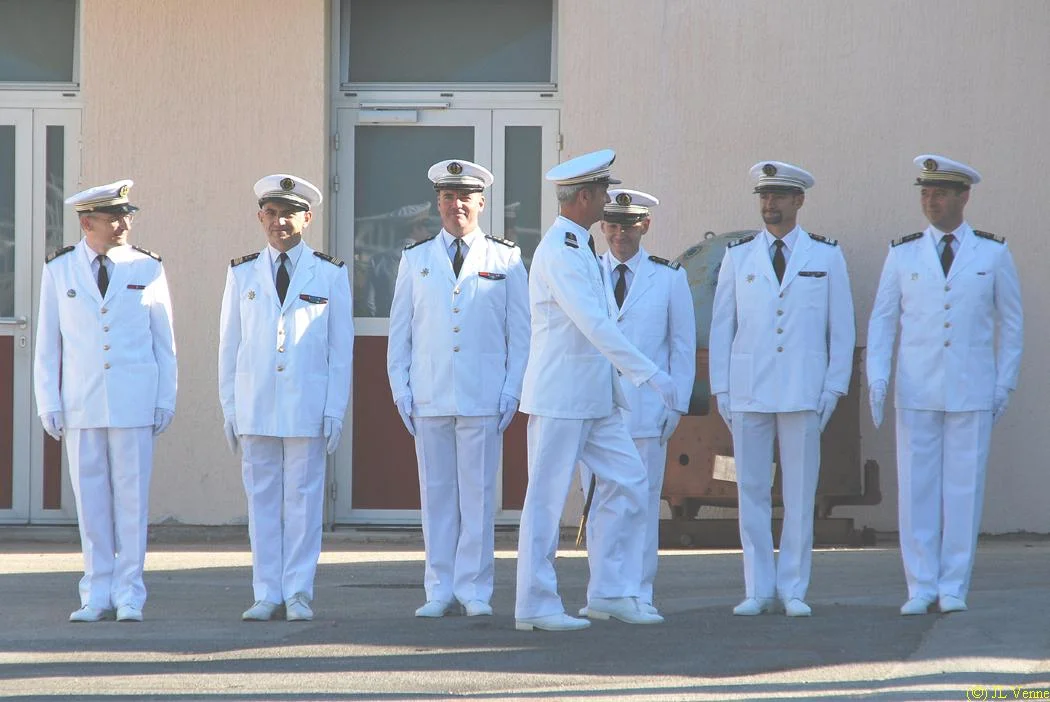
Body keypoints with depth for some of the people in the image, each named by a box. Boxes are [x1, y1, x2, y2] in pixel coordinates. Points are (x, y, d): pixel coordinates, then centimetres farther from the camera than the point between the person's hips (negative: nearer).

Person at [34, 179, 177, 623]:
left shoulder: (147, 269, 4)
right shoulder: (59, 272, 5)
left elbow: (164, 341, 7)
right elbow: (47, 344, 7)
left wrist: (166, 400, 2)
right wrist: (49, 404, 1)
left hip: (134, 400, -1)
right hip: (80, 403, 1)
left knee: (132, 495, -1)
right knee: (91, 498, 3)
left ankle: (129, 594, 5)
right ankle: (97, 595, 10)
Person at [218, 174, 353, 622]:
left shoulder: (329, 274, 5)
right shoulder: (242, 274, 10)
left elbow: (341, 347, 4)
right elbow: (229, 345, 12)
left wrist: (335, 411, -2)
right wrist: (229, 409, 6)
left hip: (307, 405, -2)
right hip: (255, 406, 2)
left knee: (303, 497, -1)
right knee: (262, 499, 3)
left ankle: (299, 593, 4)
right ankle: (267, 594, 7)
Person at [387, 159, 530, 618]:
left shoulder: (506, 260, 8)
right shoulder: (415, 260, 13)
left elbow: (521, 334, 7)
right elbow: (399, 333, 13)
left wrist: (511, 394, -1)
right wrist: (401, 392, 5)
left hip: (483, 398, -2)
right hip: (429, 399, 2)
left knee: (478, 494, -3)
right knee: (436, 494, 2)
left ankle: (474, 590, 3)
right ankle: (439, 591, 7)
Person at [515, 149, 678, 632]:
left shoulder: (581, 248, 15)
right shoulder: (558, 252, -17)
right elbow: (595, 325, -24)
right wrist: (649, 373, -25)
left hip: (596, 397, 10)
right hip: (559, 397, -10)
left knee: (627, 484, 7)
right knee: (547, 498, -3)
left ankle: (611, 593, 12)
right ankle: (535, 606, 3)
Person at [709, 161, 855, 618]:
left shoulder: (826, 255, 6)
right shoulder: (738, 256, 9)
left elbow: (842, 327, 7)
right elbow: (721, 325, 10)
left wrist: (835, 388, 0)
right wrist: (720, 389, 4)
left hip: (804, 391, -1)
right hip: (749, 391, 1)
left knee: (800, 494, -1)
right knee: (751, 492, 1)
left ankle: (793, 590, 6)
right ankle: (758, 591, 7)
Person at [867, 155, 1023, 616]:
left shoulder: (993, 253, 4)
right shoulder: (903, 254, 6)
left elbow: (1011, 322, 9)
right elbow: (882, 320, 7)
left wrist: (1005, 384, 4)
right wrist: (877, 379, -4)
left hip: (972, 393, -1)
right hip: (917, 393, 1)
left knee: (964, 489, -1)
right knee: (916, 489, 0)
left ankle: (954, 588, 6)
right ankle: (921, 588, 7)